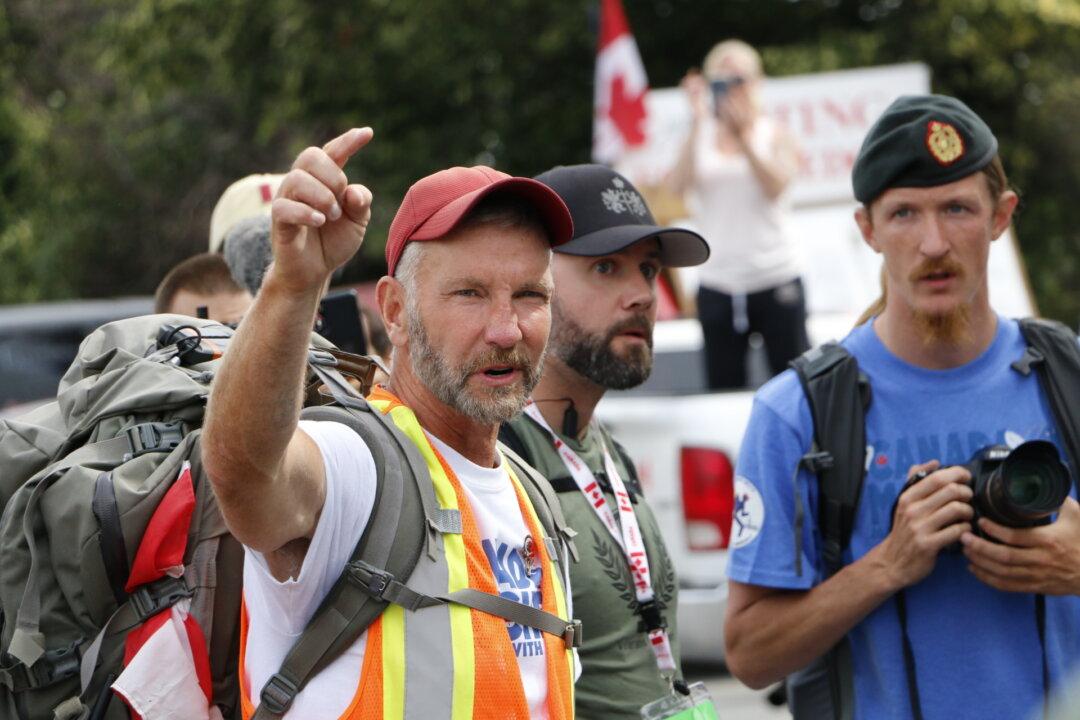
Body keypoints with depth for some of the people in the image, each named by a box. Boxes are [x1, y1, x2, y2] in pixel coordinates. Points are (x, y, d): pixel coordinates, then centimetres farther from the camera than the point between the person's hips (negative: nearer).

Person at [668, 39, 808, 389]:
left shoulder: (774, 133, 6)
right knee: (723, 389, 0)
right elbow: (679, 185, -9)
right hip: (717, 279, 2)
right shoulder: (701, 136, 9)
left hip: (776, 278, -2)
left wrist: (743, 135, -19)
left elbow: (776, 186, -13)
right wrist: (698, 123, -12)